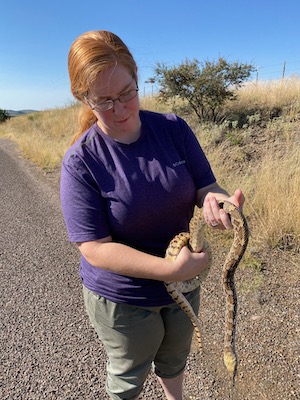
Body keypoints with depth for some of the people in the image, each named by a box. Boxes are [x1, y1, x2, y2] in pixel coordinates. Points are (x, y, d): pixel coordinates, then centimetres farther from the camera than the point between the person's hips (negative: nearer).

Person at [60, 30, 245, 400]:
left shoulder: (174, 128, -12)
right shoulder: (81, 160, -23)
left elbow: (205, 186, -7)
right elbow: (95, 249, -24)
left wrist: (215, 200, -32)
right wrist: (172, 269, -31)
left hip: (183, 283, 4)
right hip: (122, 298, -3)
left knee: (174, 359, 32)